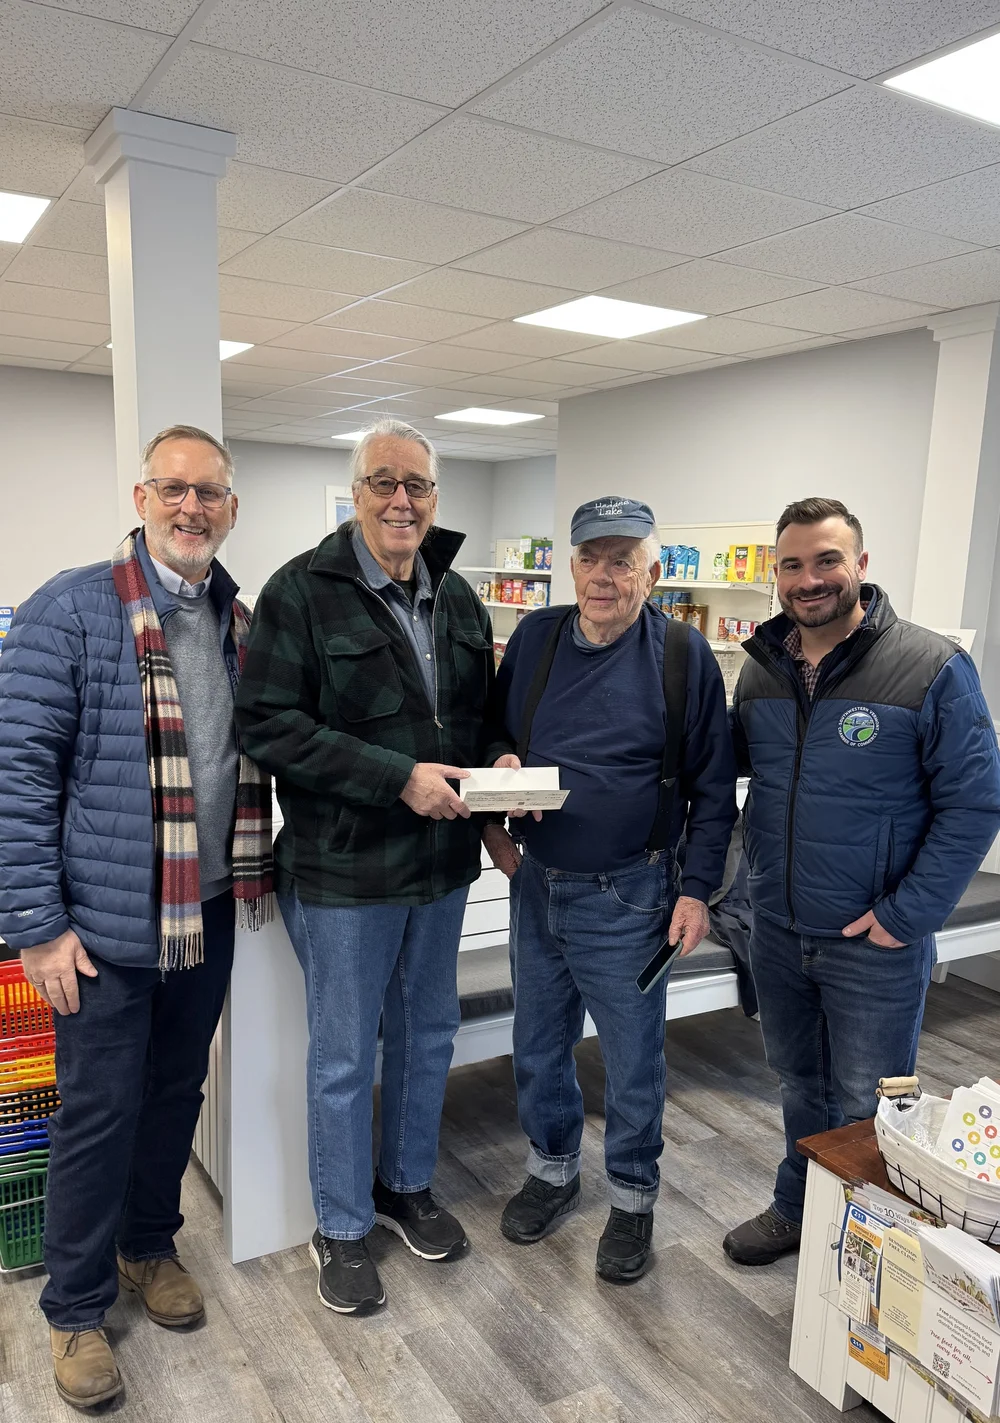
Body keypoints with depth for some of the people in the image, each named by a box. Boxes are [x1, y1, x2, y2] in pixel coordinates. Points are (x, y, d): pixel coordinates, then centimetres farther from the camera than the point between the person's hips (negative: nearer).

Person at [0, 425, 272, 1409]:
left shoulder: (239, 623, 7)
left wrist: (257, 873, 9)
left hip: (209, 913, 6)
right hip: (107, 920, -5)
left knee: (178, 1091, 19)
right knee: (99, 1112, 8)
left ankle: (149, 1247, 42)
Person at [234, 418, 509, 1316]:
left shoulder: (457, 598, 8)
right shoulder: (303, 592, -12)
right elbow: (268, 723, -19)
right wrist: (399, 777, -24)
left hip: (443, 863, 6)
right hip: (345, 869, -6)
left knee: (428, 1035, 20)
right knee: (345, 1056, 9)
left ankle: (408, 1186, 43)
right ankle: (341, 1230, 31)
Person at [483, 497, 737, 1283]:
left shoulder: (683, 654, -9)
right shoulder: (535, 636, 1)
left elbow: (713, 785, -5)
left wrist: (697, 888, -8)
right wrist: (492, 819, -2)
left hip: (626, 897, -4)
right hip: (535, 883, 4)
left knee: (633, 1059, 12)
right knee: (539, 1045, 19)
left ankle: (634, 1197, 35)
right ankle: (553, 1169, 43)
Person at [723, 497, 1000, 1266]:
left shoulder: (932, 667, -15)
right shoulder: (763, 669, 2)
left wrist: (907, 916, -16)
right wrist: (758, 894, 4)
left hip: (874, 944, -5)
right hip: (777, 930, 5)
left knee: (866, 1113, 11)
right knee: (800, 1085, 24)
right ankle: (797, 1209, 45)